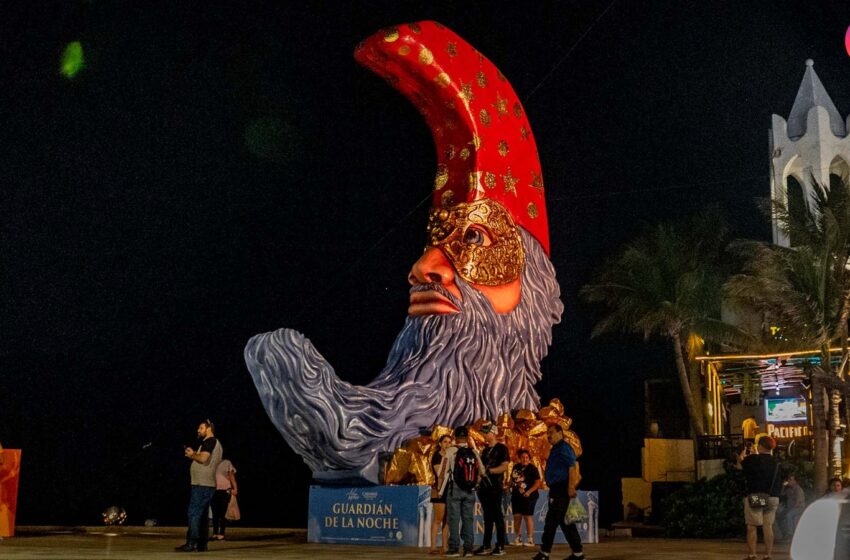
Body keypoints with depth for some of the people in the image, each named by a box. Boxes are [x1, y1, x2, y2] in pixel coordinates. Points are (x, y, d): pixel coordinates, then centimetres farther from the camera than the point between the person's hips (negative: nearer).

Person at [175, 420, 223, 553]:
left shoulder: (209, 441, -8)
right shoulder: (216, 443, 23)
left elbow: (203, 458, -21)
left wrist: (192, 455, -4)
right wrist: (194, 455, 16)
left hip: (202, 485, -10)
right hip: (208, 485, 10)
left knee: (194, 513, -12)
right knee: (203, 515, 10)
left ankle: (192, 543, -17)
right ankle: (202, 544, 10)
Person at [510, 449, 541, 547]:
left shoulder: (532, 469, -7)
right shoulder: (516, 467, 11)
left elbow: (538, 482, -12)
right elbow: (512, 479, 25)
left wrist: (529, 491, -21)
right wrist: (510, 486, 6)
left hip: (528, 496, -6)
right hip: (516, 495, 6)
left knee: (528, 516, -7)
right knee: (517, 516, 5)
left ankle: (530, 539, -3)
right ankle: (518, 538, 14)